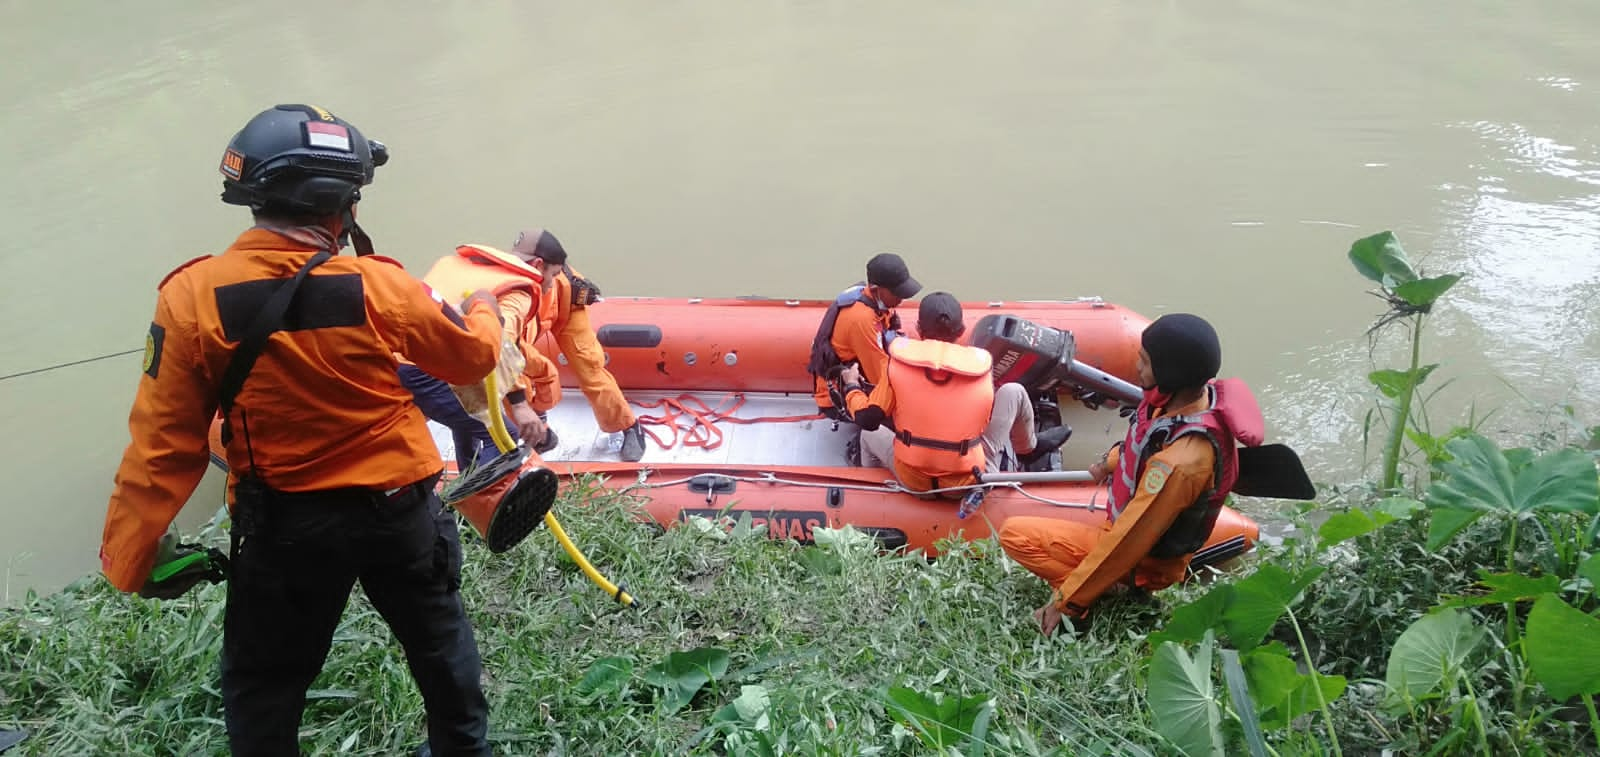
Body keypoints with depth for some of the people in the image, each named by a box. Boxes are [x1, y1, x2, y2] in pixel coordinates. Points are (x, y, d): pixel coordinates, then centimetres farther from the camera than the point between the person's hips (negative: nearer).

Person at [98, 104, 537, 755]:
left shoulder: (193, 297, -16)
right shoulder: (380, 287, -15)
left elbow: (163, 445, -12)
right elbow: (473, 355, 1)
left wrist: (127, 560, -1)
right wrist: (484, 308, 24)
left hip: (282, 526, -1)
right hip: (398, 508, 1)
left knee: (262, 684, 19)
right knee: (438, 639, 25)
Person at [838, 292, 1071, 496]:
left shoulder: (898, 362, -12)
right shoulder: (980, 365, -10)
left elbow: (868, 420, -5)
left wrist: (852, 386, 14)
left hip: (912, 481, 1)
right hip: (967, 483, -1)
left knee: (870, 433, 33)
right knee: (1014, 392, 15)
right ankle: (1028, 449, 42)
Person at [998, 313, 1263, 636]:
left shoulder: (1179, 464, -40)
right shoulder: (1201, 392, -17)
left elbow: (1126, 545, -31)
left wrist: (1066, 603, -21)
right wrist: (1112, 460, 20)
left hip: (1145, 562, -8)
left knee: (1014, 534, -10)